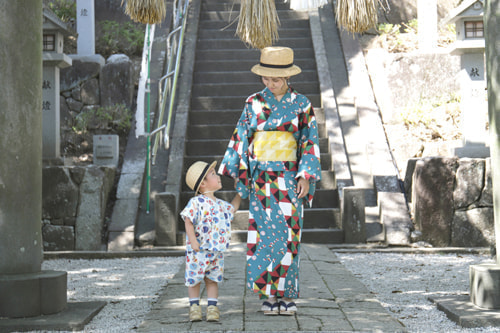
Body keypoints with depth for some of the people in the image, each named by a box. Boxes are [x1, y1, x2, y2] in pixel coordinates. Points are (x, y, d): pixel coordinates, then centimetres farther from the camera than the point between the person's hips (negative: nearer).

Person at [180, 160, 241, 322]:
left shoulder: (220, 204, 11)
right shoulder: (196, 202, -11)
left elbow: (232, 209, 32)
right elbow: (188, 221, -16)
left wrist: (239, 193, 29)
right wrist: (193, 241, -24)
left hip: (217, 252, 5)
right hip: (198, 251, -5)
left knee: (212, 279, 8)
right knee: (194, 279, 4)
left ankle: (212, 308, 15)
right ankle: (194, 307, 16)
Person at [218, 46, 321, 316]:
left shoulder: (301, 104, 3)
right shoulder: (253, 104, 7)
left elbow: (310, 143, 2)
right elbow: (240, 139, 11)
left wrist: (306, 176, -7)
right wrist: (227, 172, 8)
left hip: (289, 179, -1)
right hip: (260, 180, 1)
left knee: (288, 234, -2)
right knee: (264, 233, -1)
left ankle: (287, 294, 5)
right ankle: (268, 294, 5)